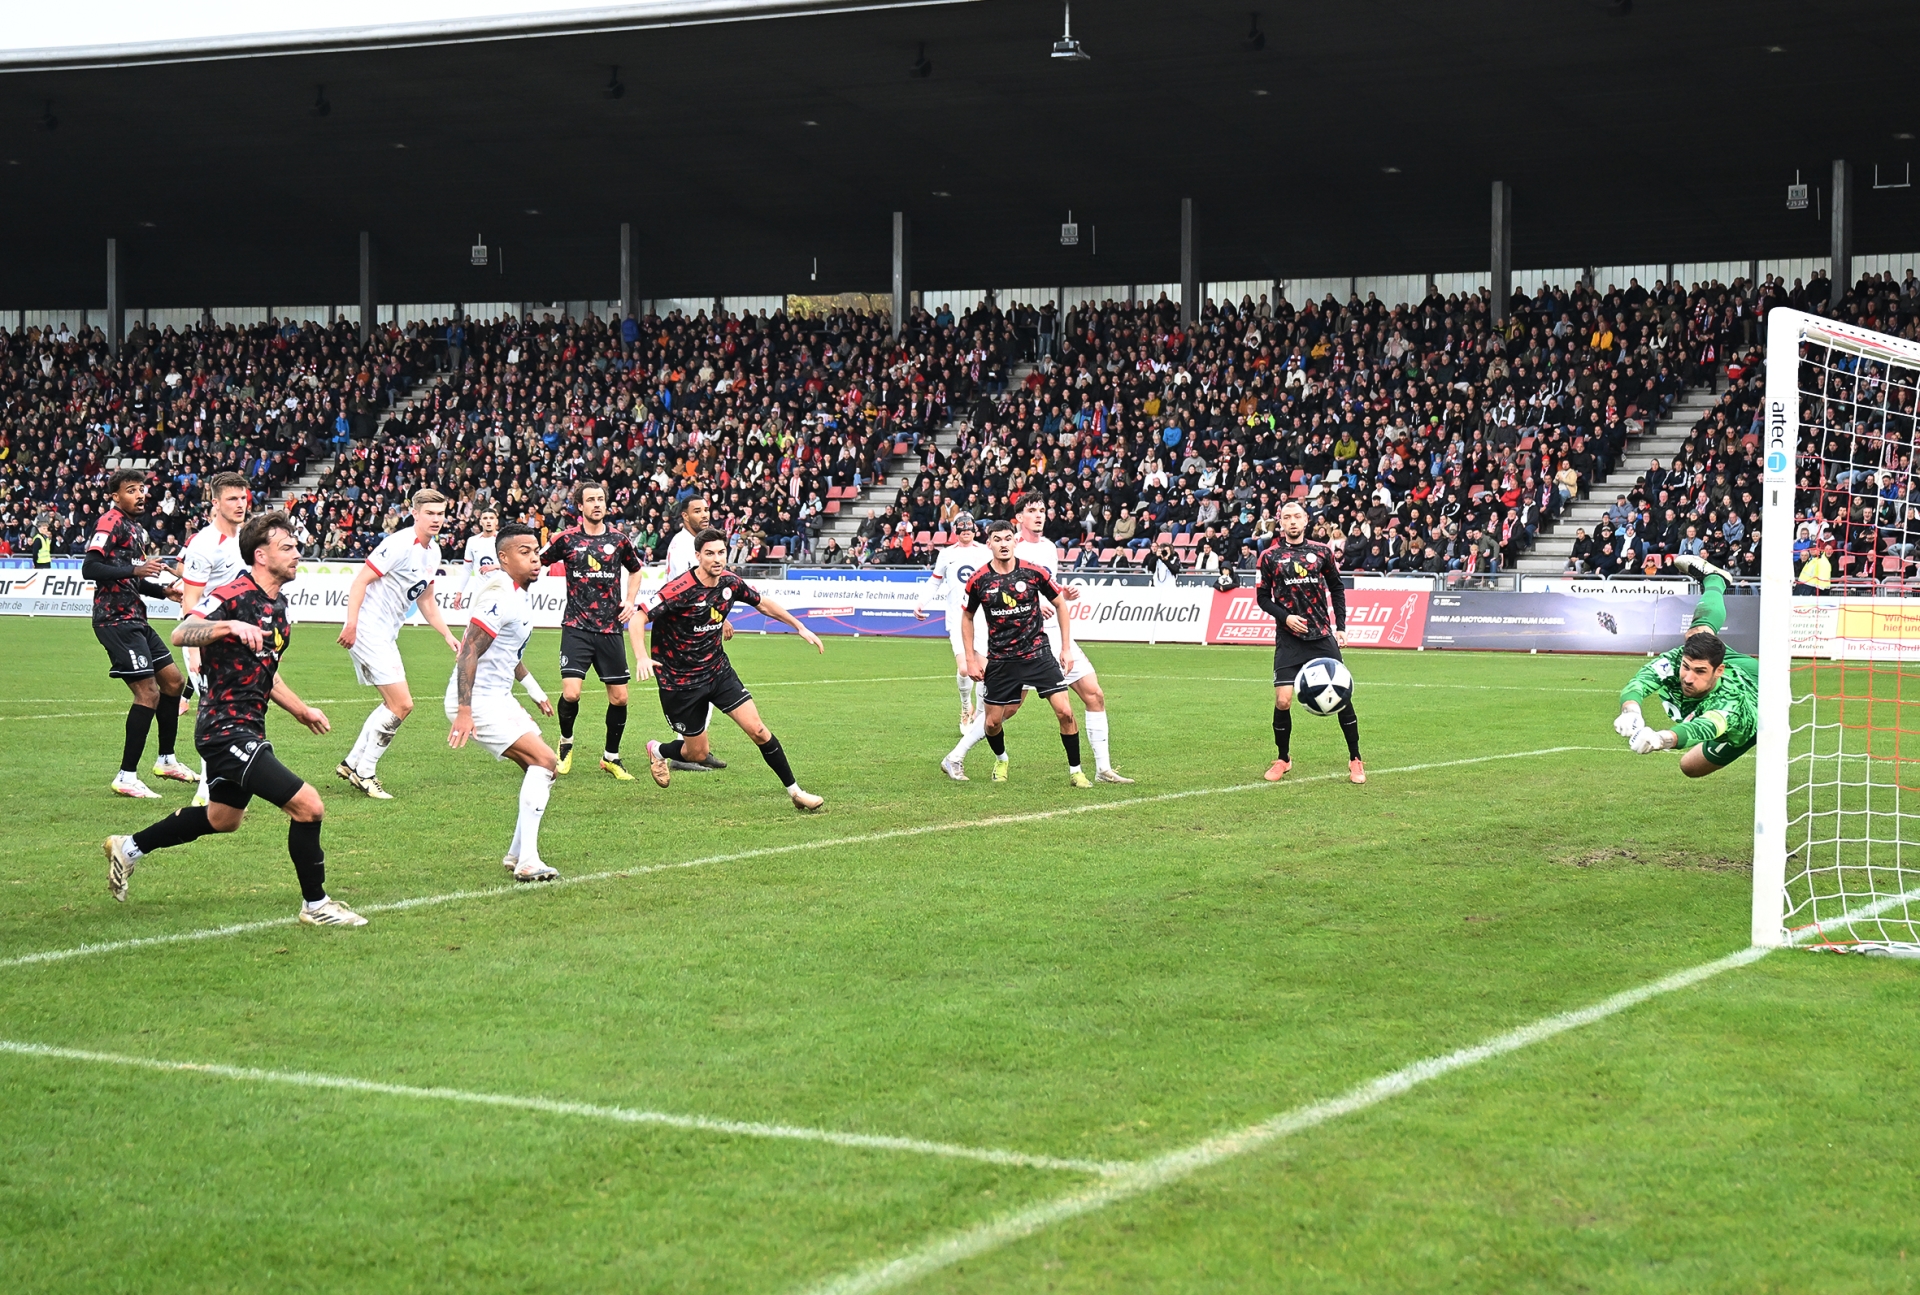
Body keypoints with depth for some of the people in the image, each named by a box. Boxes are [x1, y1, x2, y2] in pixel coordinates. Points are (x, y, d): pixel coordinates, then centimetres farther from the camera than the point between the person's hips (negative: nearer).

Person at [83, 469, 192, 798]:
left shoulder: (136, 529, 18)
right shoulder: (110, 524, -11)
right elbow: (89, 568, -23)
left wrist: (164, 591, 15)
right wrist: (134, 570, -31)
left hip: (135, 619, 10)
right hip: (116, 620, -10)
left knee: (173, 681, 15)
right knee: (148, 694, -13)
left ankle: (166, 760, 29)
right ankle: (126, 777, -8)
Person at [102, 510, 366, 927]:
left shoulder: (278, 604, 14)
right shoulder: (232, 596, -16)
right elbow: (180, 634, -30)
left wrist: (302, 711, 27)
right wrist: (231, 625, -44)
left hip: (247, 728, 10)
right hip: (227, 730, -10)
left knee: (223, 819, 27)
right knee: (308, 806, -16)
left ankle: (130, 847, 43)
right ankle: (315, 904, -1)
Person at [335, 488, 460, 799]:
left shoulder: (433, 552, 11)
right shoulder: (400, 544, -17)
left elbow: (426, 601, 22)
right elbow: (360, 581, -20)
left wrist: (449, 637, 17)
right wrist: (351, 625, -27)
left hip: (386, 634, 10)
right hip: (369, 630, -10)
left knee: (393, 705, 17)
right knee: (402, 704, -11)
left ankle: (352, 763, 25)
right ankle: (365, 773, -1)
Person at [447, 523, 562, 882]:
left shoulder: (518, 596, 13)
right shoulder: (500, 597, -19)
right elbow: (468, 653, -25)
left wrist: (535, 692, 33)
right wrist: (464, 713, -30)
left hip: (498, 698, 11)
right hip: (478, 702, -11)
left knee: (540, 764, 15)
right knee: (545, 761, -17)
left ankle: (517, 853, 20)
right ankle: (527, 862, -20)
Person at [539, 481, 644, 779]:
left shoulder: (619, 540, 4)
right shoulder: (567, 539, -2)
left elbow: (635, 570, 22)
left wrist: (630, 600, 8)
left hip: (610, 629, 2)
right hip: (576, 628, -2)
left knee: (619, 697, 2)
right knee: (571, 693, -15)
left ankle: (611, 757, 21)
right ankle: (566, 743, 14)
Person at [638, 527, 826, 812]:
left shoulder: (730, 582, -5)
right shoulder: (679, 590, -23)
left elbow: (763, 603, 14)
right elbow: (639, 618, -24)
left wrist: (800, 628, 14)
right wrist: (643, 657, -41)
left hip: (718, 669, 5)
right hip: (680, 679, -4)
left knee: (758, 730, -8)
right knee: (697, 752, 6)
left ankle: (794, 791, 3)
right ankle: (658, 751, 40)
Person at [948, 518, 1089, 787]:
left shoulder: (1034, 573, -7)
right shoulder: (979, 580, -5)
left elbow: (1060, 603, 7)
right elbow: (967, 617, 10)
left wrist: (1067, 648, 4)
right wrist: (971, 660, 6)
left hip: (1038, 653, -1)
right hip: (1000, 661, 1)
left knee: (1064, 711, -12)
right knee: (993, 722, 4)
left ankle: (1075, 771, 3)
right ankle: (1001, 760, 37)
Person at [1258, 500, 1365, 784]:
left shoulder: (1321, 552, 5)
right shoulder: (1270, 557, 1)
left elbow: (1337, 589, 12)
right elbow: (1263, 598, 4)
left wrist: (1341, 627, 4)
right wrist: (1285, 616, -12)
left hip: (1323, 637, 1)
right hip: (1289, 640, -1)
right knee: (1282, 701, -9)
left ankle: (1355, 760, 11)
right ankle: (1283, 759, 13)